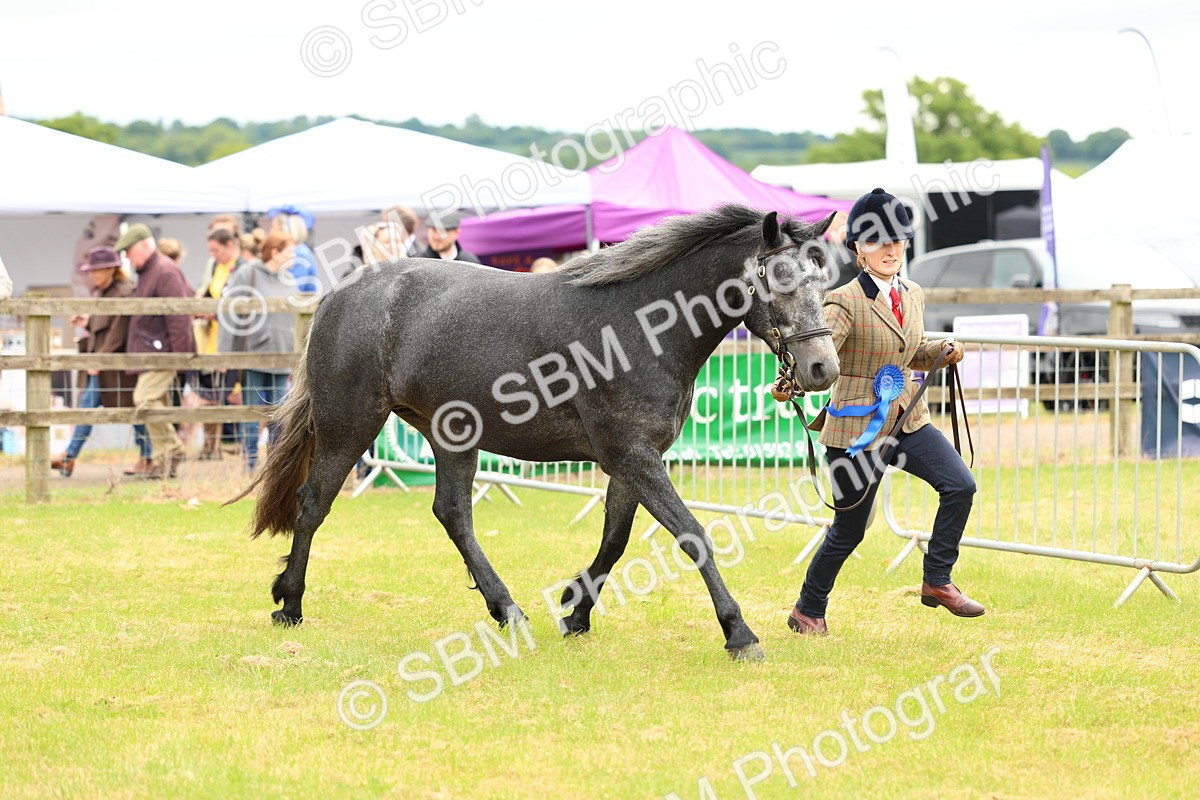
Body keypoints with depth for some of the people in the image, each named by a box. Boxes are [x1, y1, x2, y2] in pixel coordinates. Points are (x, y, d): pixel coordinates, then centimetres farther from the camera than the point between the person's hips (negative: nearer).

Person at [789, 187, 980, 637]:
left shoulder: (912, 296, 8)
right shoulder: (845, 302, -14)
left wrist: (944, 350, 3)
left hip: (908, 420, 6)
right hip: (857, 427, -6)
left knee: (961, 486, -12)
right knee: (850, 528, 3)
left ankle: (937, 583, 3)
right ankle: (808, 611, 24)